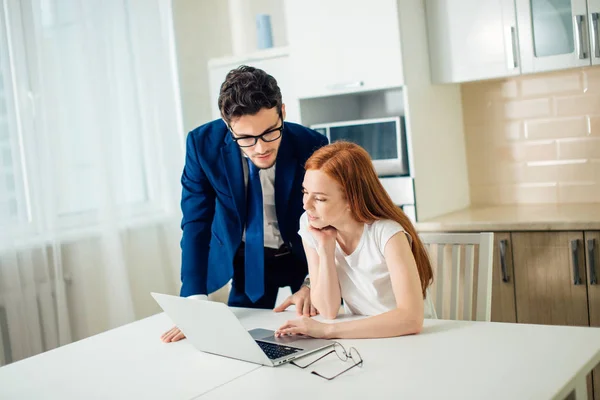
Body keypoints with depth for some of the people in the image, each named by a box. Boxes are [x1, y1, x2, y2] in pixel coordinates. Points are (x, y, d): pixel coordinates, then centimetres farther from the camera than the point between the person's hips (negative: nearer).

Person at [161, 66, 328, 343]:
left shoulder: (311, 145, -26)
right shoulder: (204, 143, -23)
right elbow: (196, 224, -19)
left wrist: (313, 283, -26)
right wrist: (195, 303, -26)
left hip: (305, 255, 0)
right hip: (245, 260, 1)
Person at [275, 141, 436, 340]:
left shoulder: (387, 233, -20)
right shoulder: (310, 226, -8)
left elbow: (411, 319, -30)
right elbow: (328, 311, -8)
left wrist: (328, 330, -31)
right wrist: (325, 247, -20)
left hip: (407, 339, -3)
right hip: (358, 337, 4)